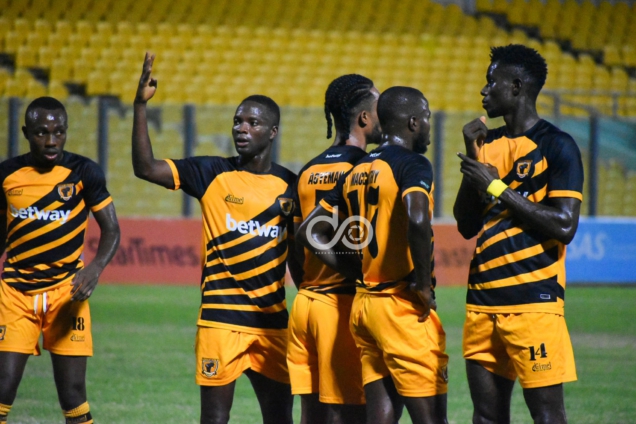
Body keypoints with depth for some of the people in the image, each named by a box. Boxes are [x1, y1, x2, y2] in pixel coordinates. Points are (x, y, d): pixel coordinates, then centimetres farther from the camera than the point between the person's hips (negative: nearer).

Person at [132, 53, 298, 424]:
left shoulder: (290, 185, 5)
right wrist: (141, 105, -15)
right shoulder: (213, 174, 0)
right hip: (221, 319, -2)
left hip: (273, 321, 2)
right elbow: (146, 168, -8)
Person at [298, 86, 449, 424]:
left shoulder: (356, 173, 14)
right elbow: (417, 220, -28)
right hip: (403, 307, -8)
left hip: (363, 304, 8)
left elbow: (309, 232, 18)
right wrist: (423, 283, -16)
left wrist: (359, 272, 15)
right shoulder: (412, 165, -9)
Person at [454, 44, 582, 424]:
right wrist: (473, 158, 5)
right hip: (482, 301, 7)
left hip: (534, 301, -7)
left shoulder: (556, 146, -5)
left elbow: (564, 226, -14)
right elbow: (466, 226, 16)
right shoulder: (489, 143, 15)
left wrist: (497, 187, -11)